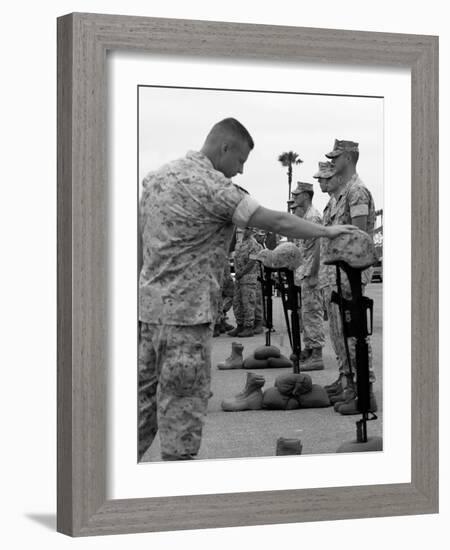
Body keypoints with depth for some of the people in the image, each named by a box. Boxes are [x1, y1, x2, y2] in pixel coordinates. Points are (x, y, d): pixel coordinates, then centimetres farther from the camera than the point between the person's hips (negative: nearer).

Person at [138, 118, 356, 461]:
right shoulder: (212, 185, -14)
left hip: (148, 306, 8)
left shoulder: (156, 177, 11)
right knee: (183, 405, 0)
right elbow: (276, 222, -15)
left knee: (145, 398, 15)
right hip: (186, 312, -8)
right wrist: (327, 232, -4)